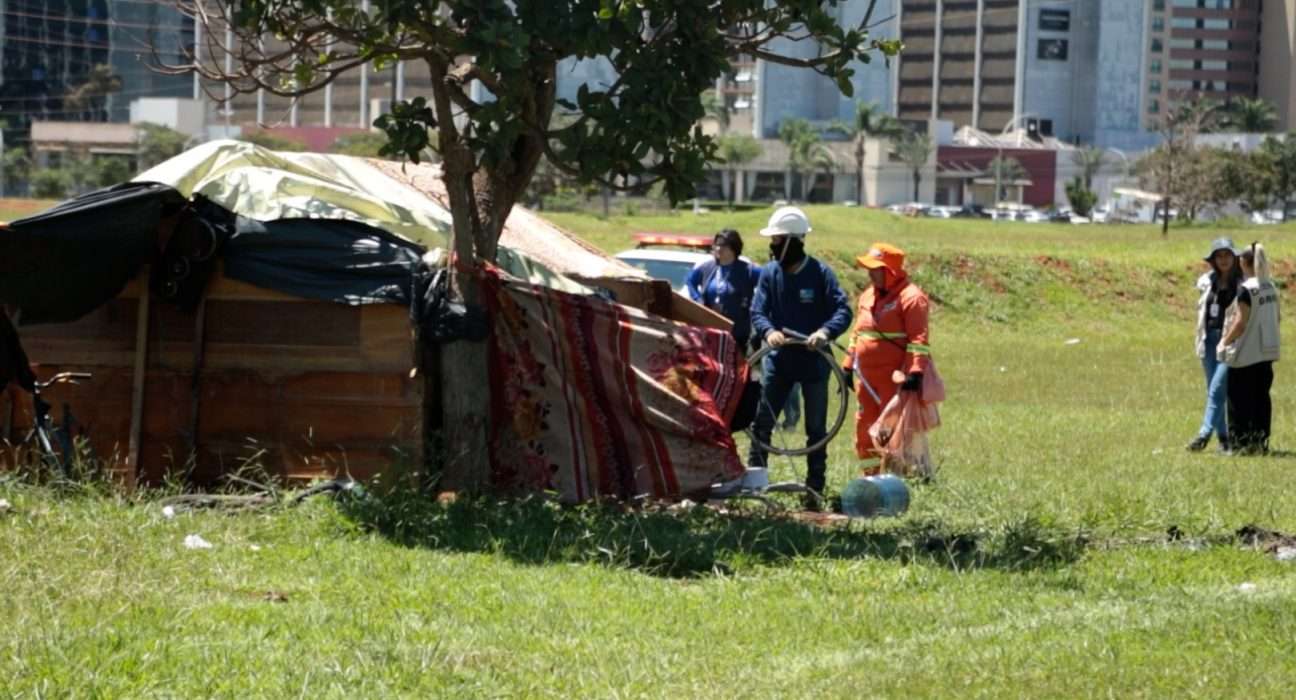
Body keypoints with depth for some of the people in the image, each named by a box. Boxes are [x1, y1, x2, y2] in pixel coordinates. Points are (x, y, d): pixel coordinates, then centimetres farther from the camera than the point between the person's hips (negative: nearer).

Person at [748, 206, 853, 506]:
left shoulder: (820, 273, -10)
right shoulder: (770, 273, 0)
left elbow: (843, 310, -15)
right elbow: (757, 311, -3)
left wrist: (826, 331, -34)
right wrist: (768, 331, -25)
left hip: (813, 360, -3)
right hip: (778, 358, 3)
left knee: (816, 429, 6)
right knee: (762, 422, 0)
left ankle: (815, 489, 12)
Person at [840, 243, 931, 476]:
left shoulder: (910, 297, -10)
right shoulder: (868, 296, 16)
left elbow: (918, 340, -17)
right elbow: (858, 334, 23)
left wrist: (915, 372, -25)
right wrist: (848, 366, 21)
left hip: (894, 378, -8)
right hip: (866, 377, 8)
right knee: (865, 430, 11)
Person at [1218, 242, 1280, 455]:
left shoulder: (1246, 290, -17)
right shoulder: (1271, 288, 6)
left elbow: (1240, 323, -18)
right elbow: (1276, 318, 13)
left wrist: (1225, 342, -6)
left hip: (1246, 355, -7)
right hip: (1267, 352, 7)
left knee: (1239, 400, 1)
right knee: (1261, 398, 11)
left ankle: (1239, 443, 0)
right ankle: (1261, 442, 11)